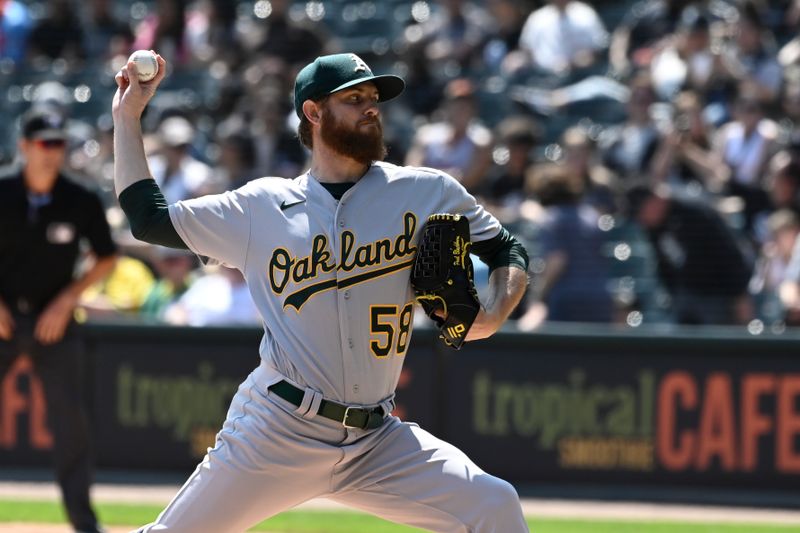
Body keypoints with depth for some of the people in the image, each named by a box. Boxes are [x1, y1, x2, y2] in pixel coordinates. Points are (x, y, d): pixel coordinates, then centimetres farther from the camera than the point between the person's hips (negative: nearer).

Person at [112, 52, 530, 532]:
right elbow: (149, 218, 12)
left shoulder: (426, 193, 4)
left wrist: (491, 317, -10)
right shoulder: (261, 208, 5)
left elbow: (509, 252, 10)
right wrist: (127, 116, 12)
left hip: (377, 439, 1)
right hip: (276, 433, -1)